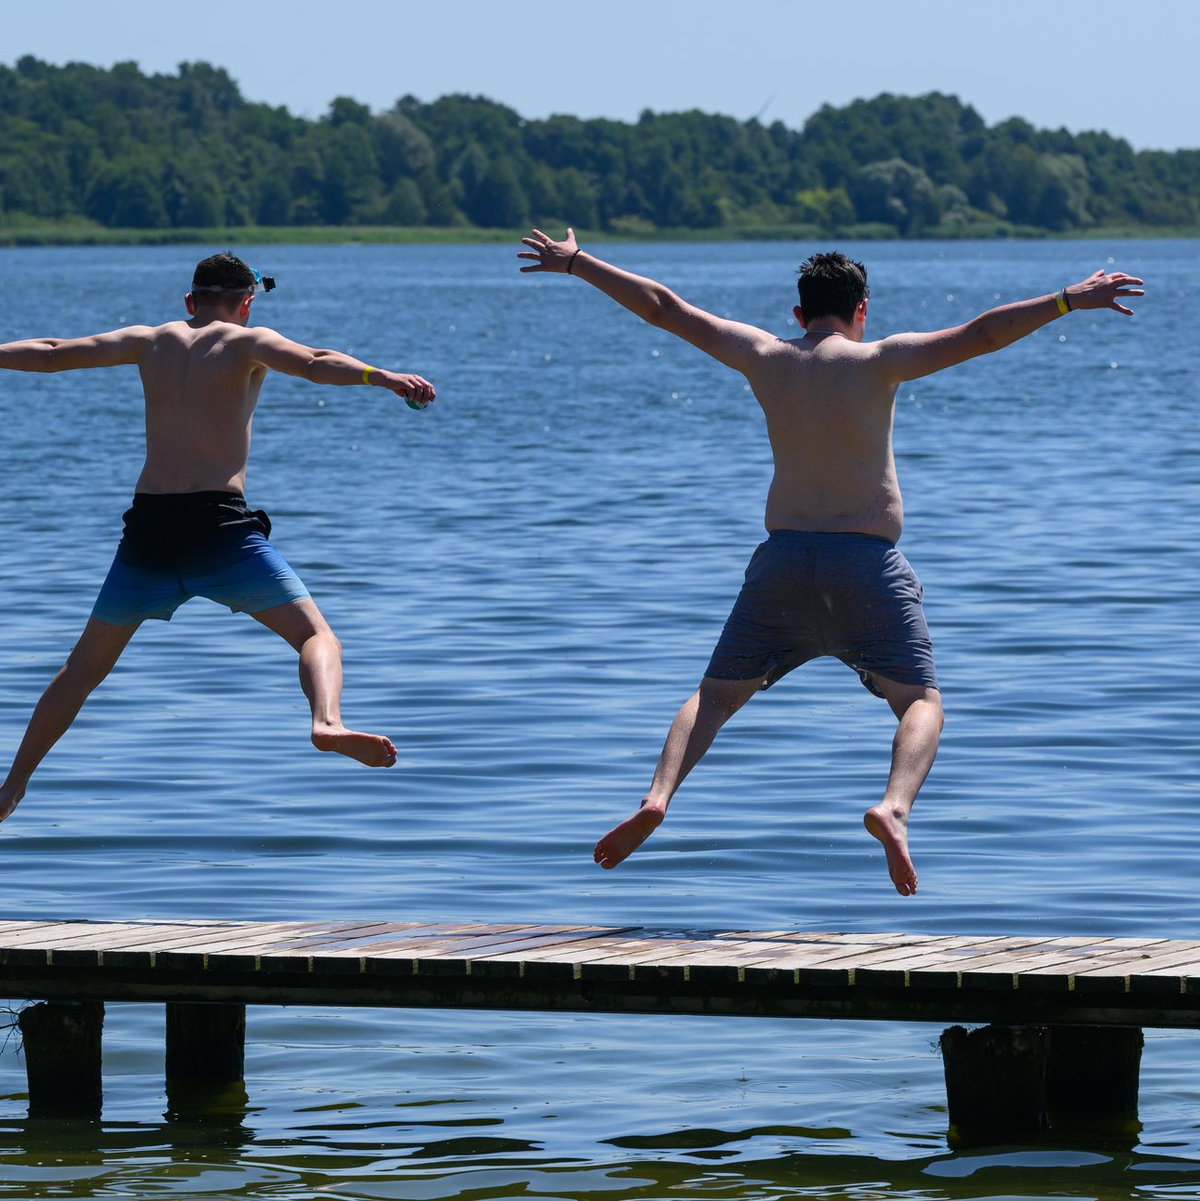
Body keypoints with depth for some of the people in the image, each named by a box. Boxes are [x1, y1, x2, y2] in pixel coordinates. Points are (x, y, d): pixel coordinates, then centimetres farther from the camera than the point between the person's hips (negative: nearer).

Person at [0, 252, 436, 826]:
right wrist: (385, 377, -26)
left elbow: (51, 353, 22)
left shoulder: (151, 341, 18)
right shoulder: (246, 342, 5)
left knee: (85, 665, 19)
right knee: (315, 635, -4)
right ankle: (327, 721, -35)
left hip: (149, 521, 4)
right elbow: (314, 363, -14)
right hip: (219, 521, -4)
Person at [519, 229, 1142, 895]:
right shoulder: (876, 361, -6)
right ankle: (893, 807, -27)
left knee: (715, 695, 15)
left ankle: (657, 797, -7)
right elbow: (979, 335, -14)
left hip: (784, 555, 3)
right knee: (921, 702, 2)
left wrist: (575, 261, 20)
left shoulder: (764, 356, 4)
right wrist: (1069, 300, -12)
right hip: (868, 564, -3)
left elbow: (663, 306, 11)